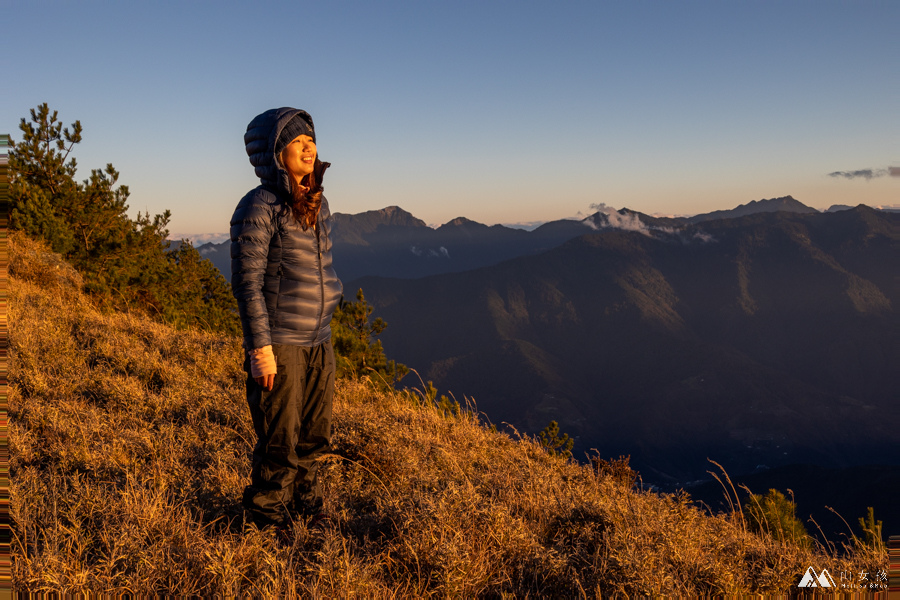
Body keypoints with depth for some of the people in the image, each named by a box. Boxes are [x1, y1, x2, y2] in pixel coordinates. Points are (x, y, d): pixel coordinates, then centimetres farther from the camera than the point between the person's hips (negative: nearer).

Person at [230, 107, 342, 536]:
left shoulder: (316, 204, 10)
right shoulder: (259, 208, -13)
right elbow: (247, 282, -15)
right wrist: (259, 347, -17)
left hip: (318, 343, 7)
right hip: (278, 346, -7)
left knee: (314, 436, 16)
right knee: (280, 440, 4)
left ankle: (306, 507, 34)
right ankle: (267, 514, 25)